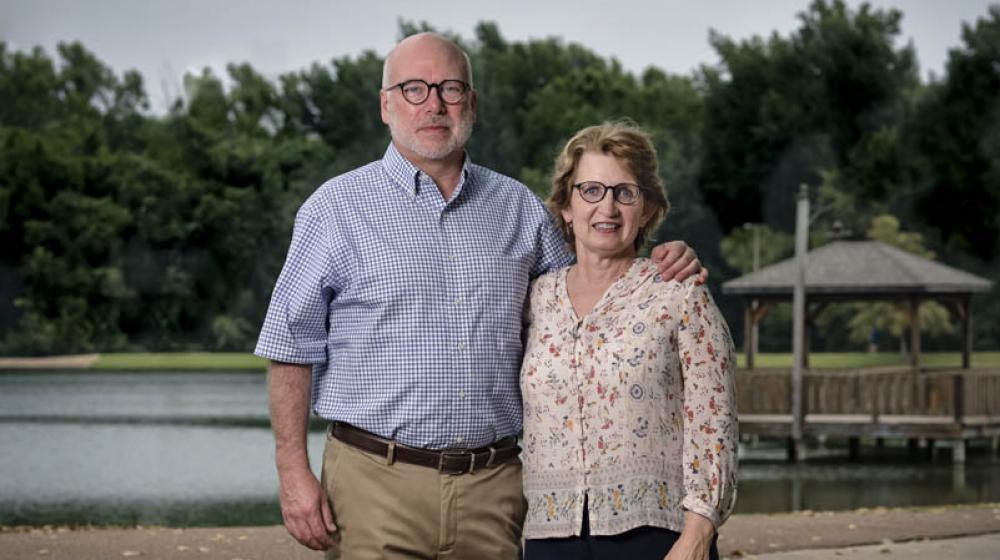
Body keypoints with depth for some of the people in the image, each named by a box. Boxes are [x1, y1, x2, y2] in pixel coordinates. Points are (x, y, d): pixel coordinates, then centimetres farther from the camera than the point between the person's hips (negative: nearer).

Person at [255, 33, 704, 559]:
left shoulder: (517, 207, 13)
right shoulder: (338, 206, 3)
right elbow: (291, 347, 2)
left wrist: (660, 267, 6)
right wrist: (293, 472, -6)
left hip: (492, 484, 3)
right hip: (377, 481, -3)